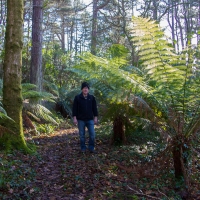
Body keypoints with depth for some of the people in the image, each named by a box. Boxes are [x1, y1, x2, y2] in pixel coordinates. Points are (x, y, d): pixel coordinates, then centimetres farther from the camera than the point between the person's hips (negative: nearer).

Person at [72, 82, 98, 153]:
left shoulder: (92, 98, 5)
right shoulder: (77, 98, -1)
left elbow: (94, 108, 9)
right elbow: (74, 108, 0)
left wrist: (95, 117, 5)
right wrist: (74, 118, -5)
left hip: (90, 120, 1)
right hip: (81, 120, -1)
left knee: (92, 134, -1)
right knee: (82, 135, 6)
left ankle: (91, 148, 14)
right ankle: (83, 148, 20)